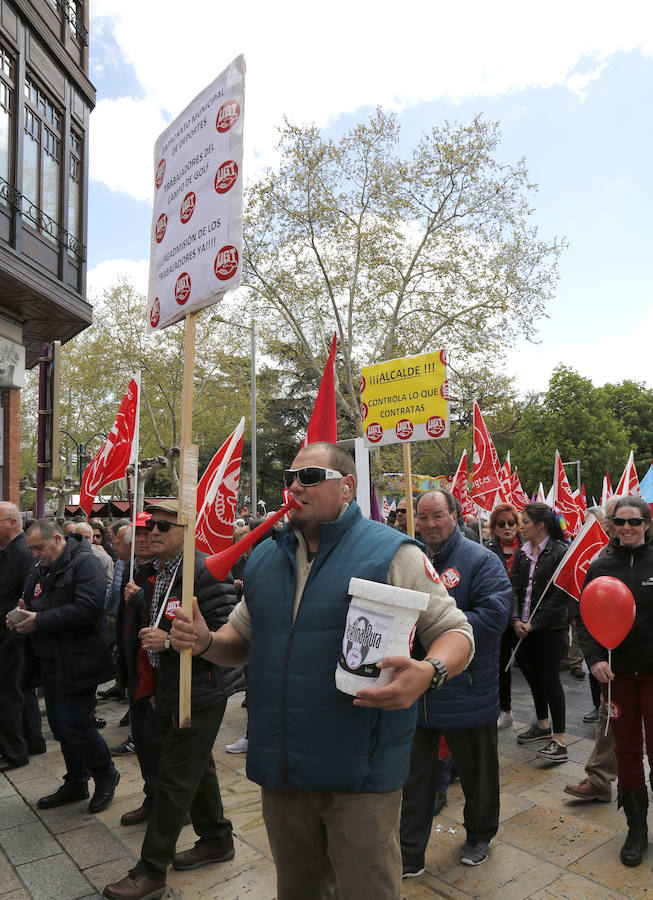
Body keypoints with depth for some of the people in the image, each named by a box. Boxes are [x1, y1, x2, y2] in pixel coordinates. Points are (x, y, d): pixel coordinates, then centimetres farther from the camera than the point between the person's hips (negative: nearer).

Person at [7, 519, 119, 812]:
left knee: (74, 724, -5)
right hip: (49, 661, 8)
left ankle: (106, 776, 19)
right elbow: (30, 604, 21)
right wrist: (21, 618, -3)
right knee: (60, 726, 15)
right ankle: (75, 784, 33)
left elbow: (87, 607, -25)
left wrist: (40, 621, -22)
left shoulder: (84, 563, -14)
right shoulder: (39, 570, 12)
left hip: (76, 661, -8)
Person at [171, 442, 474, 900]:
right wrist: (206, 641, -4)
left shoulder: (391, 552, -11)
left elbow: (455, 630, -8)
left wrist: (428, 672, -29)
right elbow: (242, 638, 17)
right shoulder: (265, 557, 6)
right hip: (281, 768, 5)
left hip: (360, 774, -5)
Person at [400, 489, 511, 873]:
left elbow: (493, 617, -21)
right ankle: (409, 855, 29)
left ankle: (479, 837, 44)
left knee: (477, 771, 18)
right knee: (414, 773, 13)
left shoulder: (481, 561, -9)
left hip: (466, 691, -3)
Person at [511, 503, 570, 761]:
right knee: (531, 673, 15)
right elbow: (515, 587, 7)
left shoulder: (560, 552, -11)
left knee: (549, 677, -4)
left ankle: (559, 741, 5)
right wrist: (516, 619, -7)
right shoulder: (522, 552, 9)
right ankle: (542, 725, 34)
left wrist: (534, 624, -15)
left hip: (550, 626, -6)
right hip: (524, 626, 7)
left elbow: (560, 594, -14)